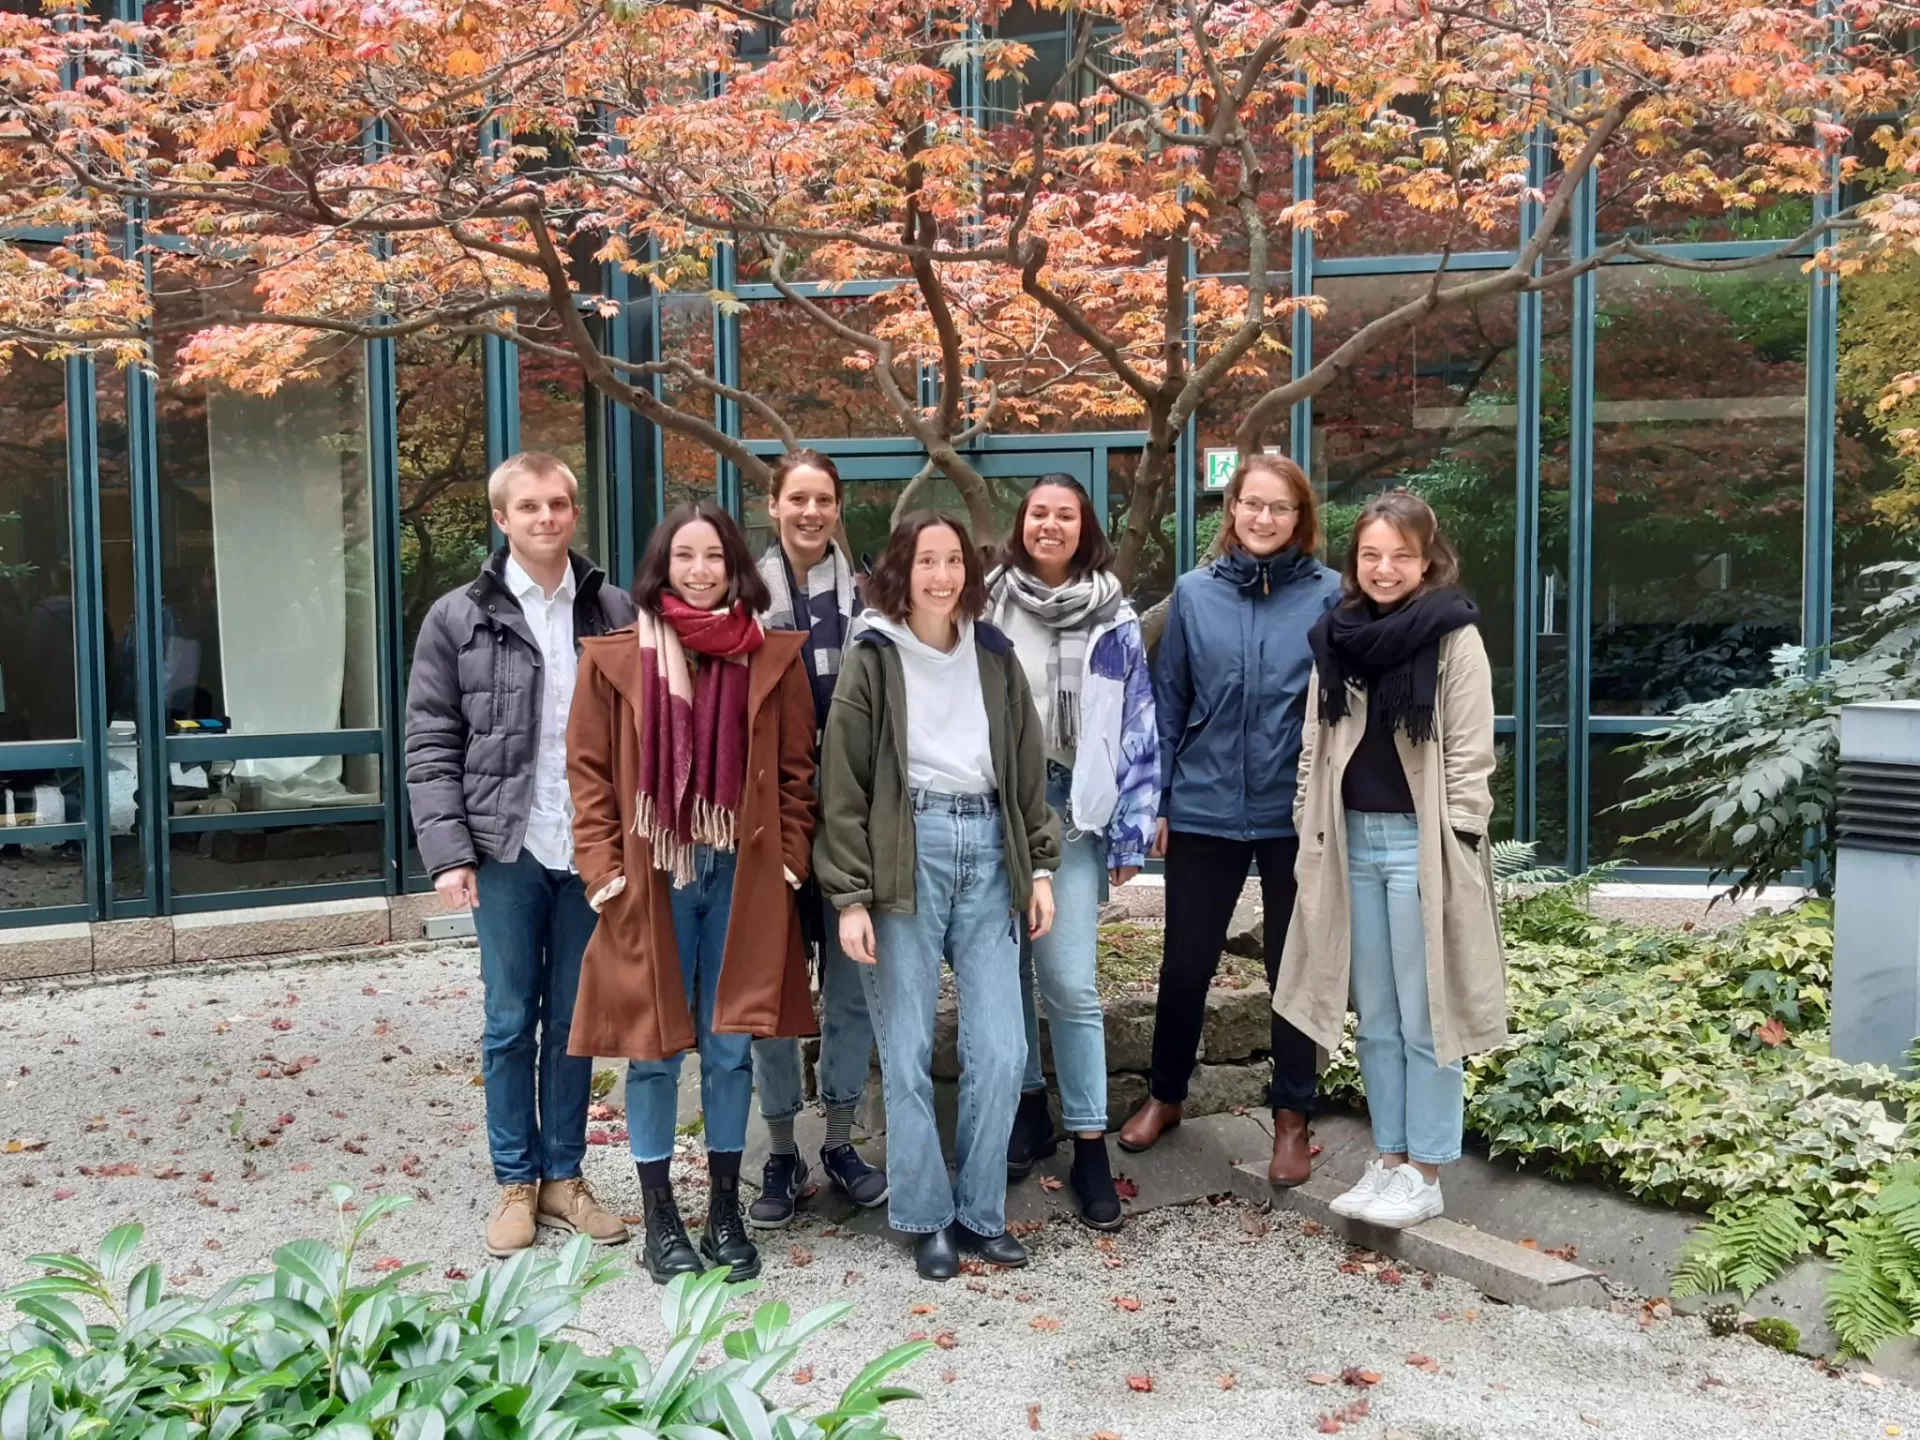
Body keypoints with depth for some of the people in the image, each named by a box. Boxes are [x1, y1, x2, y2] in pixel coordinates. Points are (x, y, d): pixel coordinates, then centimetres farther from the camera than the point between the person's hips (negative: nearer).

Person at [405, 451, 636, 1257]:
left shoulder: (614, 613, 5)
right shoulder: (458, 618, 1)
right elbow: (431, 745, -1)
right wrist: (448, 851, -9)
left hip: (592, 848, 1)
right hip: (507, 850, -1)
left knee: (575, 1019, 11)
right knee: (512, 1021, 7)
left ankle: (563, 1175, 24)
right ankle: (516, 1182, 21)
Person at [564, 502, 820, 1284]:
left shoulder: (774, 656, 3)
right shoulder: (614, 657, -1)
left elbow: (796, 771, 7)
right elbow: (589, 771, 1)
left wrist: (790, 858, -1)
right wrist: (602, 868, -6)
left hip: (742, 876, 1)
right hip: (651, 879, -1)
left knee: (730, 1048, 9)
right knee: (654, 1049, 6)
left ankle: (725, 1213, 23)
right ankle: (659, 1219, 20)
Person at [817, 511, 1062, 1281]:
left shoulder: (995, 657, 12)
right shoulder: (873, 661, 0)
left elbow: (1028, 771, 15)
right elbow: (843, 788, -3)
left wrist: (1039, 867, 10)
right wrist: (850, 896, -8)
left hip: (988, 850, 3)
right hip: (907, 854, -3)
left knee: (1001, 1050, 1)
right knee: (908, 1052, 2)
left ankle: (981, 1211, 18)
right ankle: (926, 1217, 18)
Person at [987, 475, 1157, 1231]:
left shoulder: (1113, 620, 3)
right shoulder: (987, 606, 5)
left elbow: (1136, 728, 3)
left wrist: (1131, 831, -1)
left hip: (1071, 810, -2)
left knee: (1070, 983, -7)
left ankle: (1089, 1144, 3)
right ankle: (1027, 1105, 27)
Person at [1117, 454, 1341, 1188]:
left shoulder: (1329, 595, -4)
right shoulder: (1194, 592, 1)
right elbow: (1167, 702, 4)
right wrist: (1152, 800, 3)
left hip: (1297, 814, -1)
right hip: (1204, 810, 1)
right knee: (1186, 962, 12)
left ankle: (1292, 1118, 26)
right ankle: (1164, 1094, 32)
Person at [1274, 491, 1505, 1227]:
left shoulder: (1454, 637, -5)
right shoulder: (1336, 637, 9)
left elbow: (1471, 757, -7)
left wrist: (1456, 848, -11)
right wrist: (1308, 832, 8)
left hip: (1420, 843, -5)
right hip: (1352, 839, 5)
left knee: (1424, 1016, 2)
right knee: (1374, 1018, 12)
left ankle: (1424, 1174, 13)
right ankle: (1389, 1160, 23)